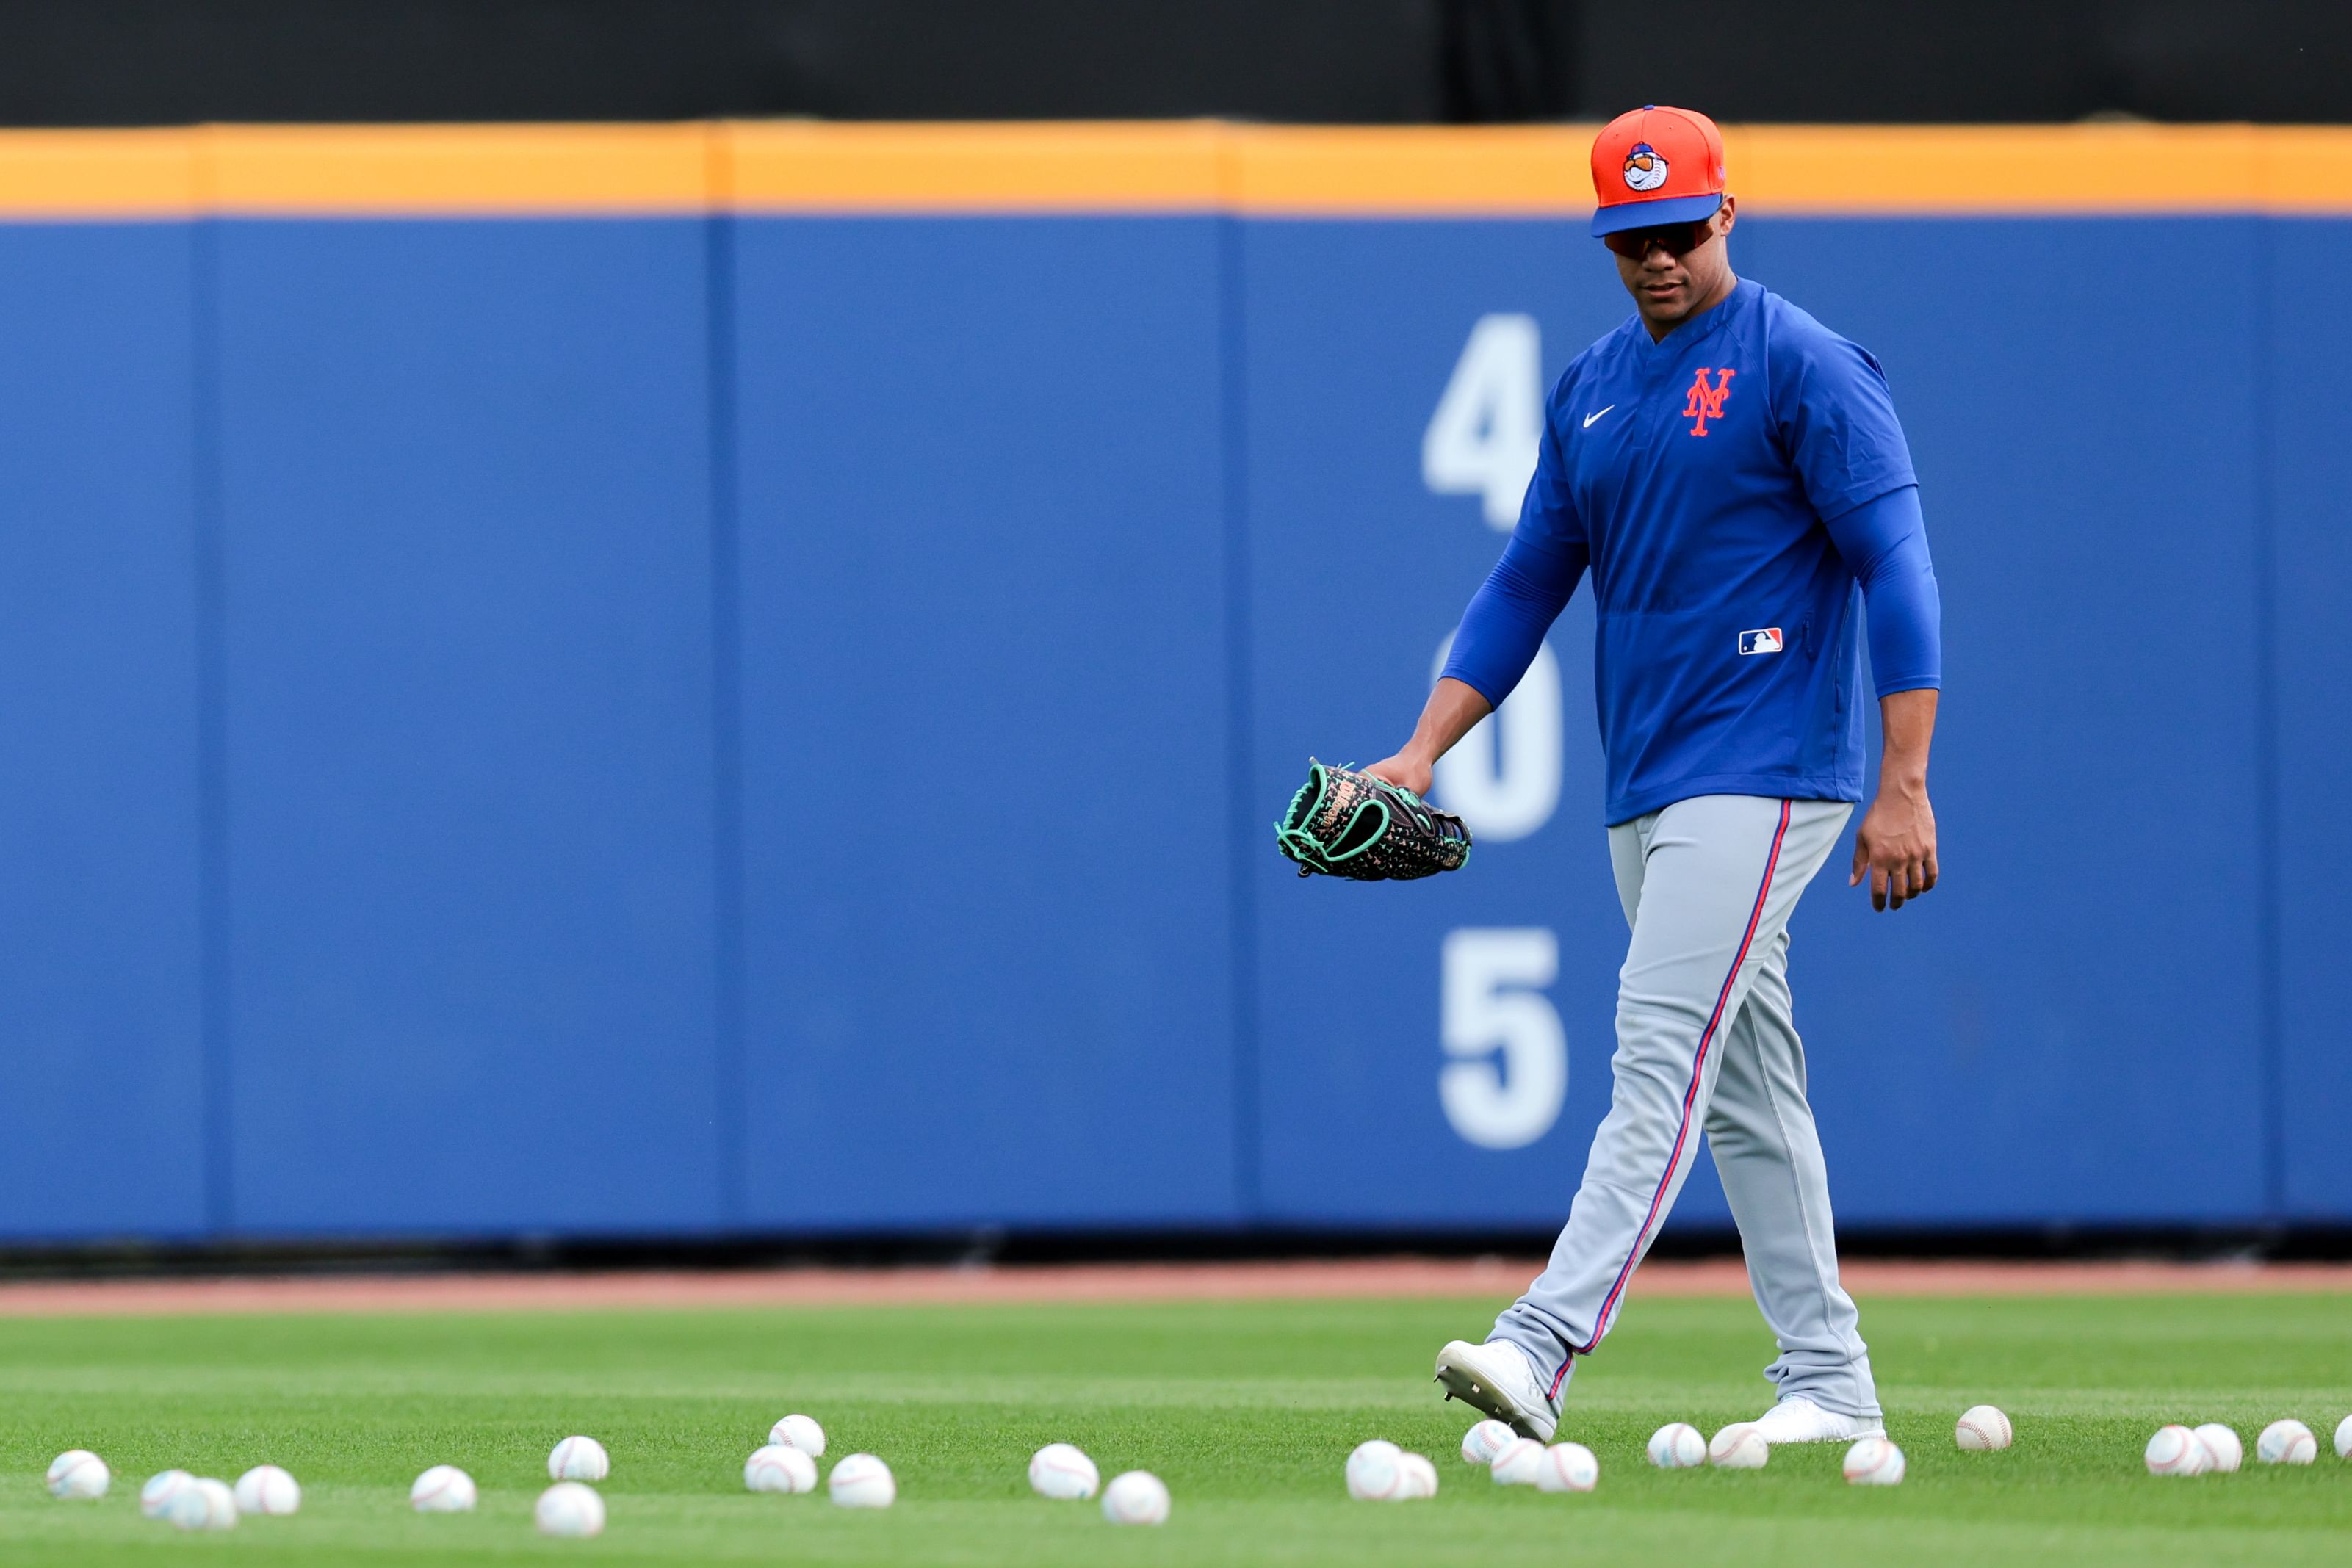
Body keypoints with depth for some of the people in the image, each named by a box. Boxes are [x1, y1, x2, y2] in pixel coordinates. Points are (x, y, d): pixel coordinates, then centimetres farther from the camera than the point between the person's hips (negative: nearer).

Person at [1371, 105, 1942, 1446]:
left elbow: (1897, 567, -12)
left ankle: (1545, 1348, -26)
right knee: (1747, 1086, 9)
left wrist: (1904, 786, -18)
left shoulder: (1803, 367, -8)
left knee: (1662, 1054, -16)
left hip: (1764, 772, -8)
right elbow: (1529, 583, 18)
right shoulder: (1592, 390, 15)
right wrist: (1422, 756, 8)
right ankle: (1828, 1380, 13)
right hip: (1646, 786, 8)